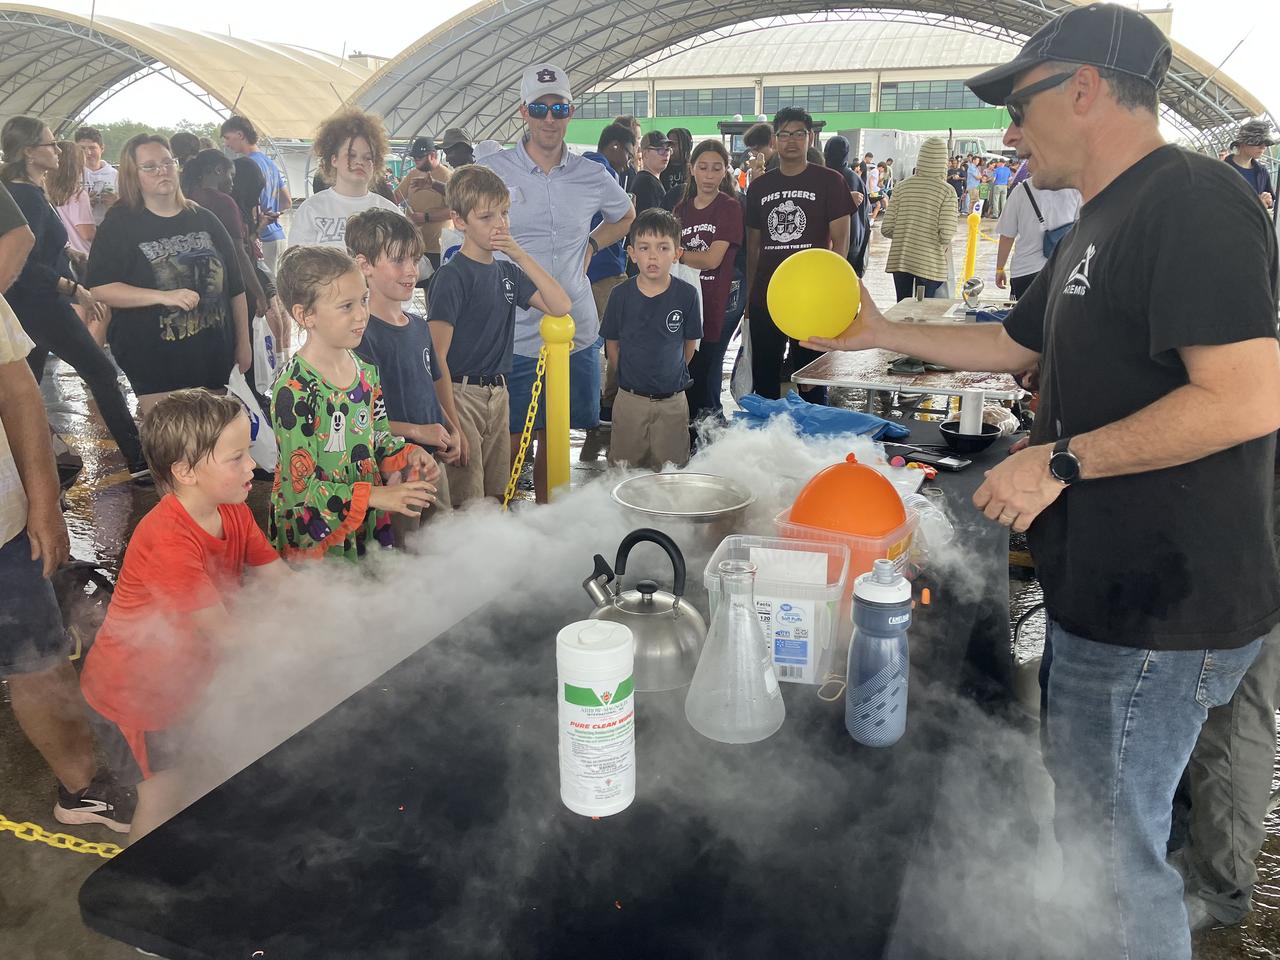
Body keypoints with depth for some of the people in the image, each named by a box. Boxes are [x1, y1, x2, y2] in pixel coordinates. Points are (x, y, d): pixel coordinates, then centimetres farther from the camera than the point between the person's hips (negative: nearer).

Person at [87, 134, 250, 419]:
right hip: (154, 364, -3)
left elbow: (235, 287, 12)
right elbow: (99, 288, -11)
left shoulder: (204, 220, 8)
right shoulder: (120, 225, -2)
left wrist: (243, 341, 10)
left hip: (213, 358, 4)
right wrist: (164, 296, -21)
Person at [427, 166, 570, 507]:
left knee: (496, 502, 14)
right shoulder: (452, 276, -12)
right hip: (460, 396, -7)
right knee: (466, 510, -5)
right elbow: (436, 357, -16)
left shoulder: (507, 271, 10)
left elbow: (560, 306, 1)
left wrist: (521, 256, -7)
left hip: (498, 394, 7)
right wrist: (451, 426, -20)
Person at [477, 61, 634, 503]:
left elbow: (626, 216, 26)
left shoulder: (592, 176, 6)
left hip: (576, 332, 3)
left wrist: (591, 244, 11)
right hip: (513, 334, -3)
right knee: (508, 441, 2)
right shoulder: (492, 171, -3)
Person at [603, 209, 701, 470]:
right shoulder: (621, 294, -7)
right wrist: (629, 376, 5)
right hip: (630, 398, 1)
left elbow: (690, 343, 3)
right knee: (623, 468, 12)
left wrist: (673, 376, 6)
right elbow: (612, 343, 4)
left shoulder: (686, 294, -8)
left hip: (672, 401, 0)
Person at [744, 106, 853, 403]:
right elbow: (753, 245, 14)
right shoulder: (759, 186, 11)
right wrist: (748, 295, 10)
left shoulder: (829, 182, 0)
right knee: (763, 381, 11)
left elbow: (840, 241, -4)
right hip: (764, 300, 4)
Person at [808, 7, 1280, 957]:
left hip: (1158, 607, -10)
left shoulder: (1191, 200, -17)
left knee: (1112, 855, 3)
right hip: (1108, 586, 10)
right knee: (1102, 828, 24)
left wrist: (1061, 460, -22)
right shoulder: (1103, 224, 15)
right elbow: (1015, 342, 25)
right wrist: (880, 333, 22)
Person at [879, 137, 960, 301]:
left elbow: (886, 229, -1)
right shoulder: (946, 191, -7)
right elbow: (945, 236, -13)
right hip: (929, 263, -3)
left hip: (900, 261, 3)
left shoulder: (902, 186, 2)